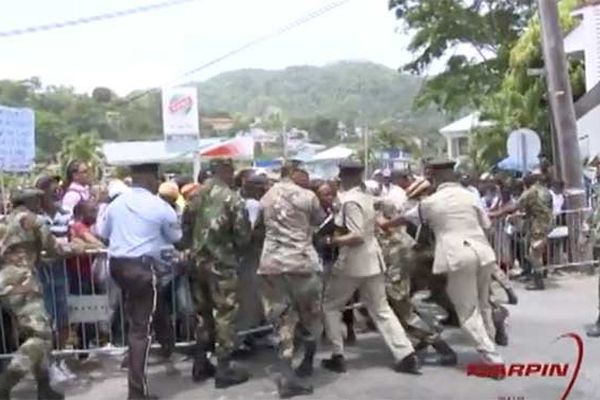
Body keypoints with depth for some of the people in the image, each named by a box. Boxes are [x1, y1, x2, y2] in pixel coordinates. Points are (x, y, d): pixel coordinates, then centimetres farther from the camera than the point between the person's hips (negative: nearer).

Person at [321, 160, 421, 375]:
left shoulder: (349, 201, -17)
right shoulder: (366, 197, 7)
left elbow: (357, 236, -24)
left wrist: (332, 241, -16)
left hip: (353, 262, -7)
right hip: (372, 260, 8)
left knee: (330, 306, 11)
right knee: (381, 309, 13)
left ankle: (338, 356, 13)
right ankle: (407, 356, 7)